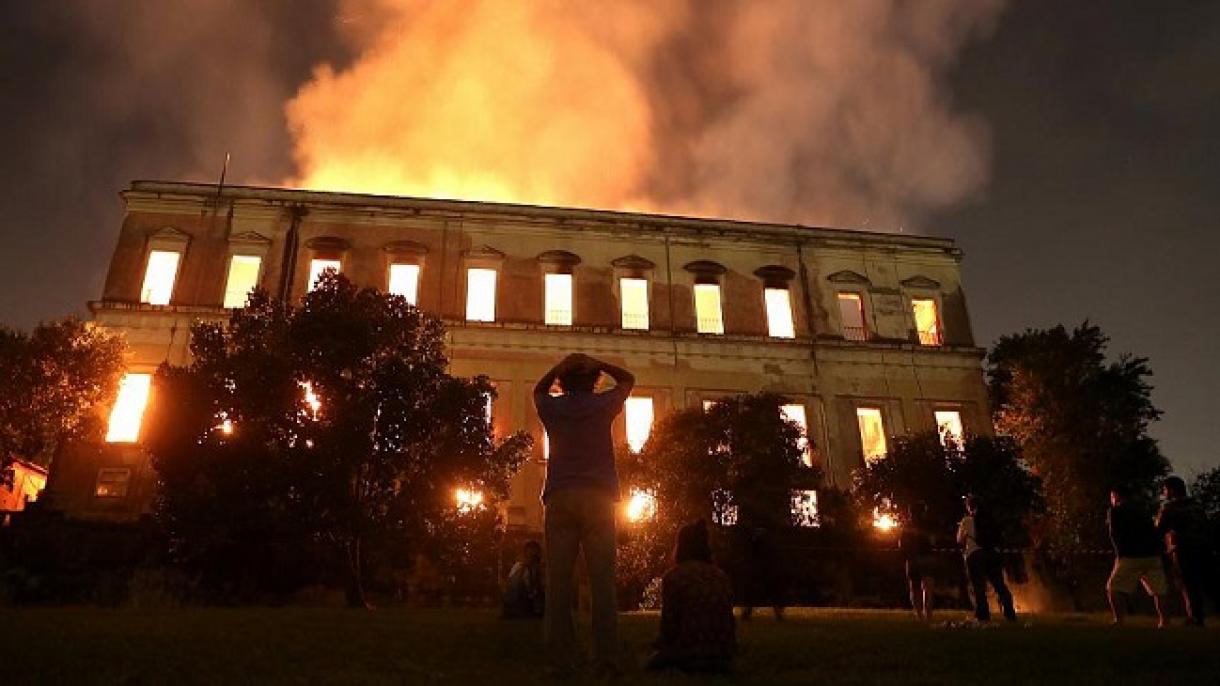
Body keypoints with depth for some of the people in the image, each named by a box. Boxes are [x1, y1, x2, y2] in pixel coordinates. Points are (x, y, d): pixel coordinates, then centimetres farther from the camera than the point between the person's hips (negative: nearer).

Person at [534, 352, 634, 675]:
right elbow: (627, 379, 26)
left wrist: (560, 367, 26)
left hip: (559, 497, 1)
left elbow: (539, 389, 36)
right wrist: (596, 364, 20)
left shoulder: (551, 407, 11)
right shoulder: (603, 404, 8)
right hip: (598, 496, -1)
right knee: (602, 579, -4)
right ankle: (606, 659, -8)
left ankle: (560, 660, -4)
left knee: (559, 579, -1)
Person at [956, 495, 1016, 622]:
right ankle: (1010, 615, 8)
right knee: (1000, 585, 11)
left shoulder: (966, 521, 1)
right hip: (992, 553, 3)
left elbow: (960, 541, 7)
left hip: (974, 554, -3)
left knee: (978, 588, 0)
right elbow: (997, 537, 14)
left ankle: (983, 616, -5)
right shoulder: (988, 518, 9)